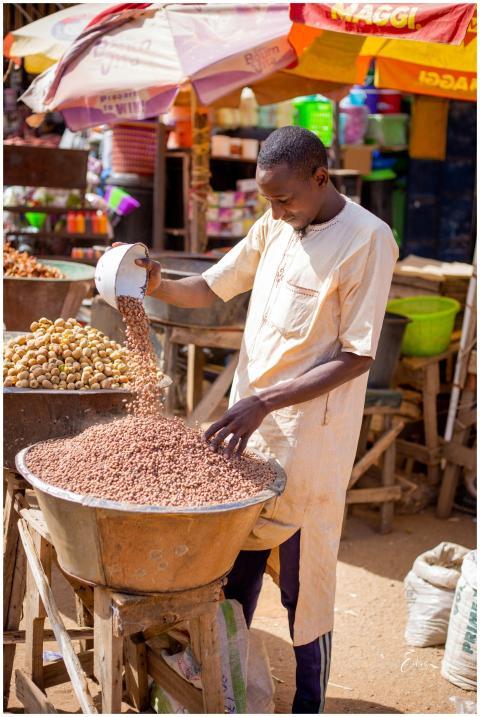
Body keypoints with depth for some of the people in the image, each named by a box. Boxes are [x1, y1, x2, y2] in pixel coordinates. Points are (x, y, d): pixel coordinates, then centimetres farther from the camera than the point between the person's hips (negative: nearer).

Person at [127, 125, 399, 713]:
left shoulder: (367, 240, -16)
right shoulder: (274, 226, 5)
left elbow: (355, 357, -17)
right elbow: (210, 288, 13)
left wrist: (265, 402, -23)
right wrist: (159, 286, -8)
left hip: (309, 440, -6)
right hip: (248, 422, 6)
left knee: (303, 579, 5)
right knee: (236, 563, 18)